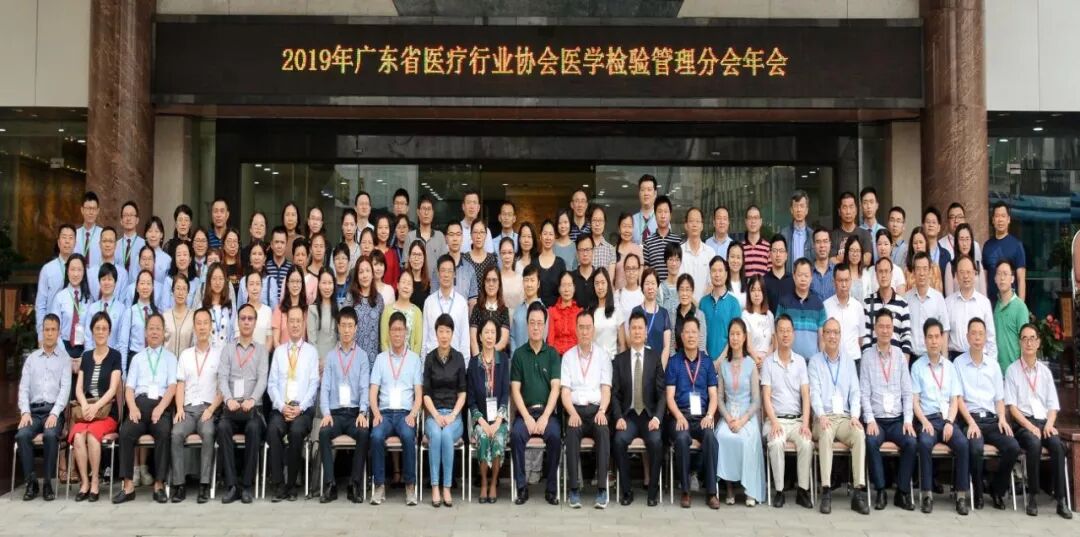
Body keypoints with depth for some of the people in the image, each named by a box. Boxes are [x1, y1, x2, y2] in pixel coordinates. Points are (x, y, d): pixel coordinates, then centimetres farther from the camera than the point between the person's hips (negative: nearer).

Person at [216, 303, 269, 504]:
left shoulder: (261, 349, 12)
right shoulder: (227, 349, 15)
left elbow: (262, 378, -2)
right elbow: (222, 378, 2)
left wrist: (252, 399, -21)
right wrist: (229, 399, -18)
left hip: (253, 406, -1)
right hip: (231, 406, 1)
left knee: (253, 428, -33)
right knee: (222, 427, -31)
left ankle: (248, 485, -24)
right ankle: (231, 485, -26)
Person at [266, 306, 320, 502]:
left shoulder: (311, 351, 10)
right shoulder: (278, 351, 16)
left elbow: (314, 384, 1)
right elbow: (272, 384, 8)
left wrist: (300, 408, -13)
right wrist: (282, 406, -9)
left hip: (304, 408, -1)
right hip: (280, 407, 2)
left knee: (297, 431, -33)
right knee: (273, 429, -31)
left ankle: (292, 484, -17)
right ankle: (279, 485, -22)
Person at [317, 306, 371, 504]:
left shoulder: (362, 356, 9)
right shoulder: (331, 356, 12)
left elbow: (365, 387, 0)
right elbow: (324, 387, 4)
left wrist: (362, 413, -16)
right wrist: (326, 413, -12)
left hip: (355, 412, -1)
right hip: (335, 412, 1)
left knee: (364, 433, -30)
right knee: (323, 432, -29)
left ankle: (355, 485, -20)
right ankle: (330, 485, -22)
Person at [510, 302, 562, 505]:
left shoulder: (552, 354, 8)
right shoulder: (519, 354, 8)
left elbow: (555, 388, -1)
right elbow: (515, 390, 2)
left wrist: (545, 417, -13)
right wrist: (527, 417, -11)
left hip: (547, 411, 0)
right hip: (525, 411, 0)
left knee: (554, 435, -29)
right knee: (516, 434, -29)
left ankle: (551, 489, -15)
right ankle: (521, 487, -18)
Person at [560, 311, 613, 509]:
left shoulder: (603, 355, 11)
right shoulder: (568, 356, 12)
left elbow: (606, 389, 4)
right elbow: (565, 391, 4)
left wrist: (602, 411, -15)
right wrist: (572, 413, -14)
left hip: (596, 408, 0)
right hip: (575, 409, 0)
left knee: (603, 430, -33)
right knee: (572, 431, -33)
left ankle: (602, 489, -30)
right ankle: (574, 489, -29)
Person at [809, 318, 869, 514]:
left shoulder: (849, 362, 18)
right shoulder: (815, 361, 8)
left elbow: (855, 392, 11)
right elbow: (814, 392, -3)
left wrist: (855, 416, -7)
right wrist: (821, 416, -20)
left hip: (845, 417, 3)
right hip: (824, 418, -3)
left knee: (860, 433, -29)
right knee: (826, 433, -36)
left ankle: (859, 492, -30)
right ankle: (826, 491, -36)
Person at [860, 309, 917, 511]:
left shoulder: (900, 355, 8)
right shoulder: (867, 356, 2)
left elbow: (907, 391, 6)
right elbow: (864, 392, -3)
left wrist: (907, 420, -4)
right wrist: (870, 420, -13)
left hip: (897, 419, 2)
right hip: (876, 419, -2)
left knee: (912, 442, -24)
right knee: (871, 442, -29)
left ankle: (903, 492, -10)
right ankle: (880, 491, -15)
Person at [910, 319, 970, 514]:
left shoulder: (950, 366, 14)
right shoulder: (917, 366, 5)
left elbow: (955, 400, 10)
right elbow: (914, 400, 0)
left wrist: (949, 422, -7)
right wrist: (924, 422, -14)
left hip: (947, 419, 2)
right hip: (927, 418, -2)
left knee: (962, 443, -26)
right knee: (925, 443, -32)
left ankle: (961, 495, -17)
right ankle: (927, 494, -24)